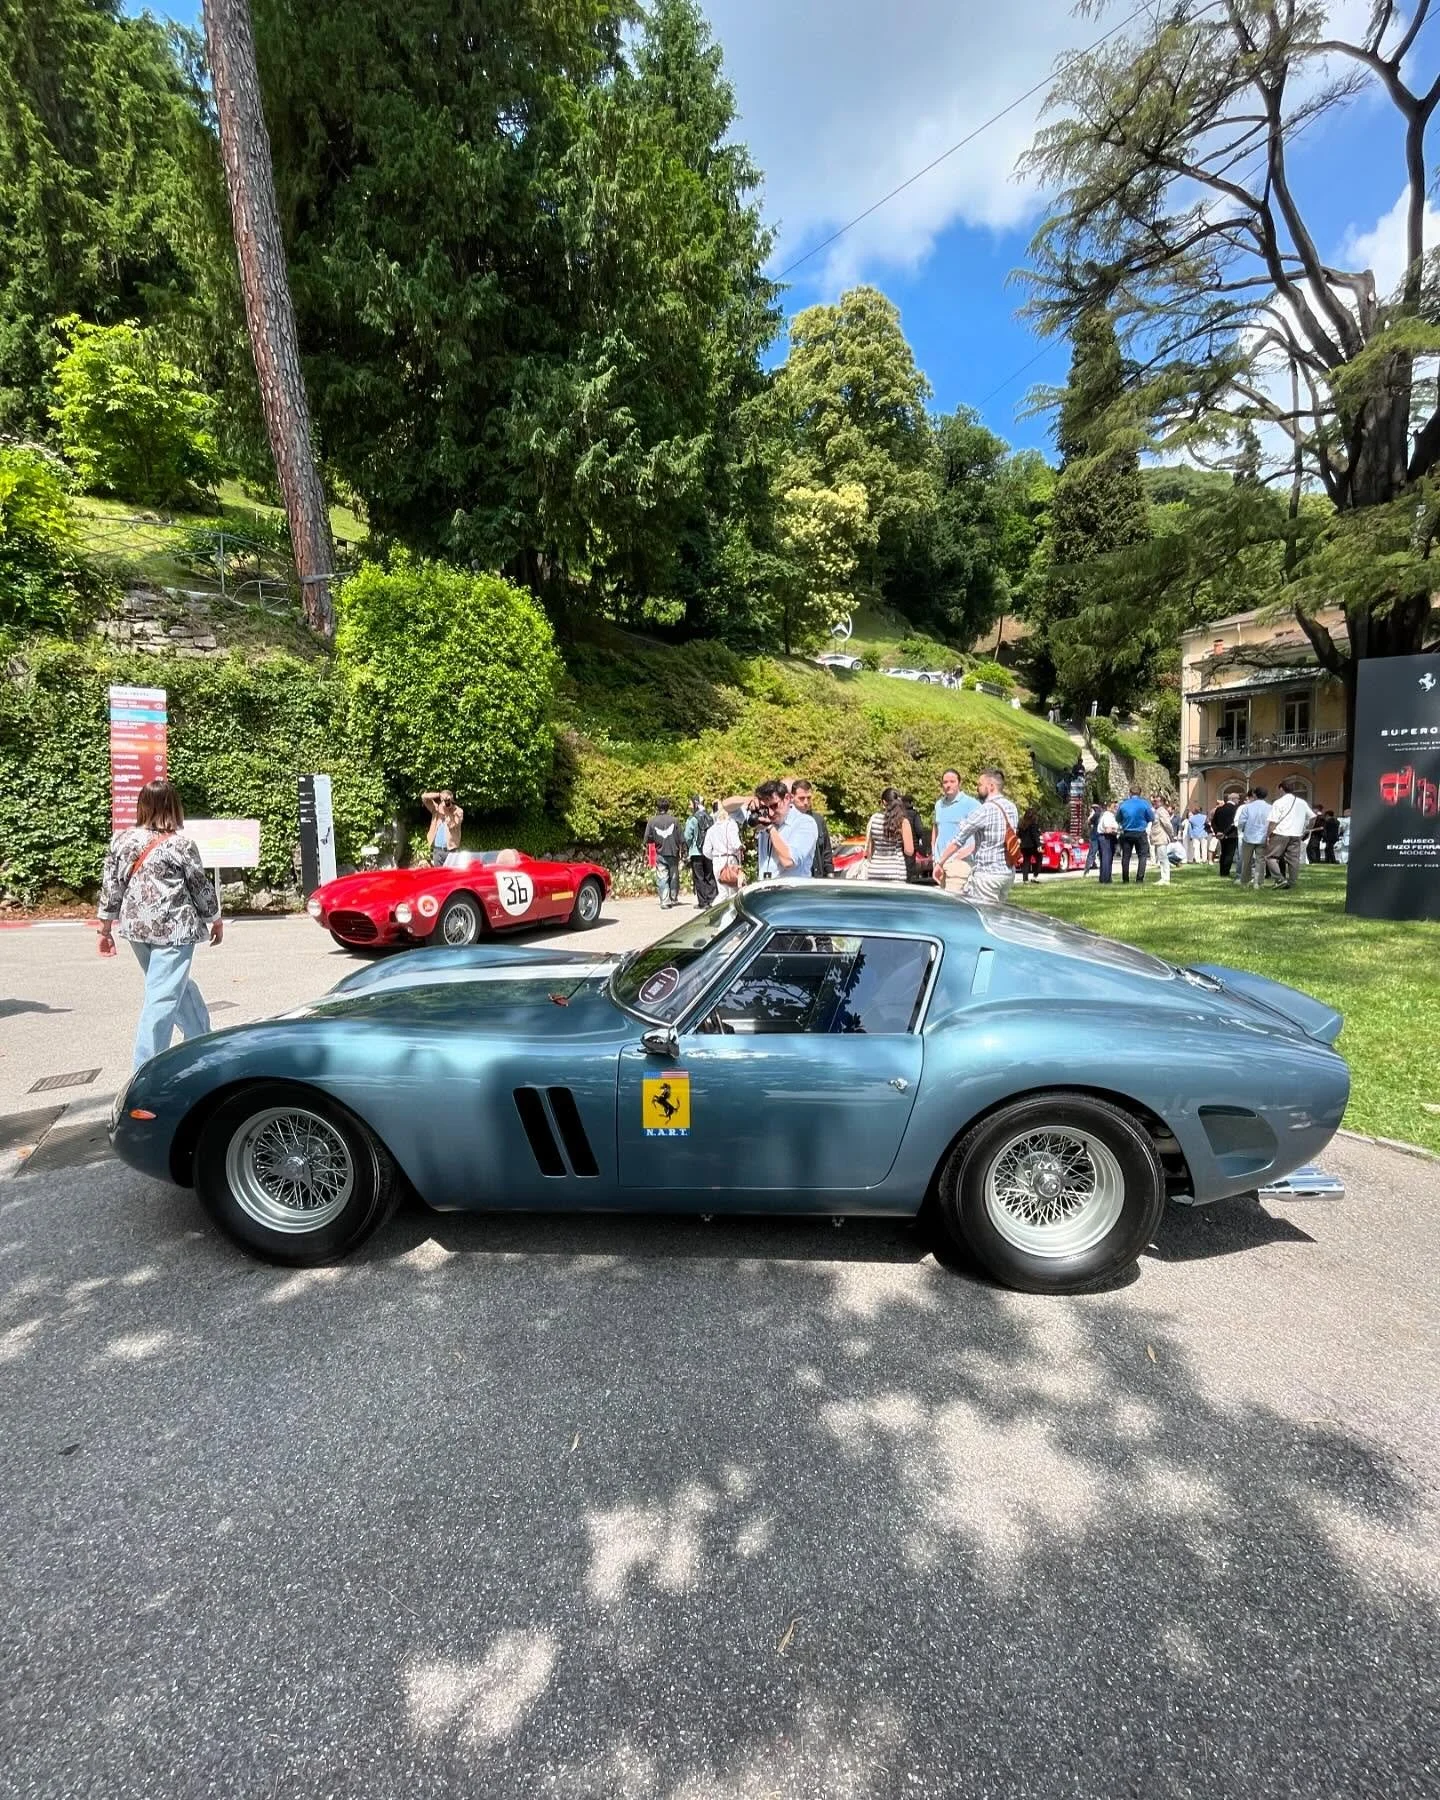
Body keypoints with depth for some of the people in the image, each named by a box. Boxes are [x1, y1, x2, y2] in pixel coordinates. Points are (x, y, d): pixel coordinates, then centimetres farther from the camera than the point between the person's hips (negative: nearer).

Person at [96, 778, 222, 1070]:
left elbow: (110, 887, 8)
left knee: (178, 987, 22)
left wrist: (106, 929, 16)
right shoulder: (181, 843, -8)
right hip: (174, 928, -6)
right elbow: (200, 886, -1)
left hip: (136, 927, 6)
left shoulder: (121, 839, 6)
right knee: (163, 997, -3)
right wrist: (215, 920, 13)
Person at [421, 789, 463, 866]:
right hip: (437, 849, 4)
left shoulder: (458, 811, -3)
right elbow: (424, 797, 0)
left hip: (450, 849, -4)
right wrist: (439, 794, -9)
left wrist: (447, 811, -17)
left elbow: (452, 825, -17)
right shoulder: (437, 808, 7)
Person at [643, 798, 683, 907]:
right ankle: (674, 899, 22)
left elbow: (647, 839, -1)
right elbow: (680, 838, 0)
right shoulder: (674, 820, -2)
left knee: (662, 879, 1)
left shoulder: (651, 822, -3)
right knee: (674, 877, 14)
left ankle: (665, 902, -6)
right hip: (673, 853, 1)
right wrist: (682, 849, 12)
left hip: (660, 854, -1)